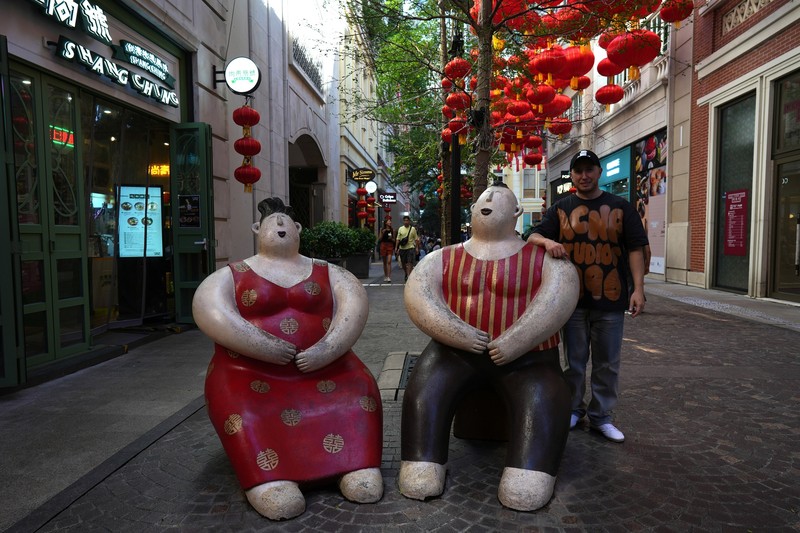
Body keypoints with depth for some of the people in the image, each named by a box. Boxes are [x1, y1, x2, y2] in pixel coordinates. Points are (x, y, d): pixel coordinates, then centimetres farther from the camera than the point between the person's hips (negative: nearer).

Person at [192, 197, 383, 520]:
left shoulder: (327, 273, 11)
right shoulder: (231, 275, 6)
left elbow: (354, 305, -2)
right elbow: (209, 310, -11)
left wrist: (327, 349, -18)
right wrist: (261, 345, -22)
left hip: (324, 368, 2)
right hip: (250, 370, -1)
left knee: (359, 394, -22)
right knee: (243, 411, -31)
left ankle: (358, 468, -20)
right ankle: (270, 484, -33)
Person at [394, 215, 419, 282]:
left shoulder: (413, 229, 3)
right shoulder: (400, 229, 7)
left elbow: (416, 239, 6)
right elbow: (398, 239, 8)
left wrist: (417, 248, 1)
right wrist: (396, 247, 2)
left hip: (410, 247, -2)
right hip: (402, 248, 2)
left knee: (410, 263, -11)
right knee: (403, 263, 11)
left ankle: (409, 276, -12)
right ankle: (406, 274, 33)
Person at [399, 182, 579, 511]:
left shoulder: (546, 258, 3)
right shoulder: (443, 258, 8)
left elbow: (560, 295, -14)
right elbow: (417, 293, -5)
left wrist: (515, 342, -23)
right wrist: (456, 332, -19)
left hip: (526, 357, -1)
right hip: (456, 352, 2)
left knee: (543, 401, -28)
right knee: (423, 393, -23)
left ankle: (527, 483, -23)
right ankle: (420, 473, -14)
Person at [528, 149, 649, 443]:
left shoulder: (620, 207, 8)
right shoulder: (560, 209, 9)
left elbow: (635, 249, 4)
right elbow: (533, 237, 3)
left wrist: (638, 289, -6)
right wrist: (547, 241, -22)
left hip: (610, 300, 0)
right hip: (573, 298, 0)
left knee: (607, 363, 8)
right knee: (574, 361, 9)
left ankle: (601, 415, 22)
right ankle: (573, 409, 26)